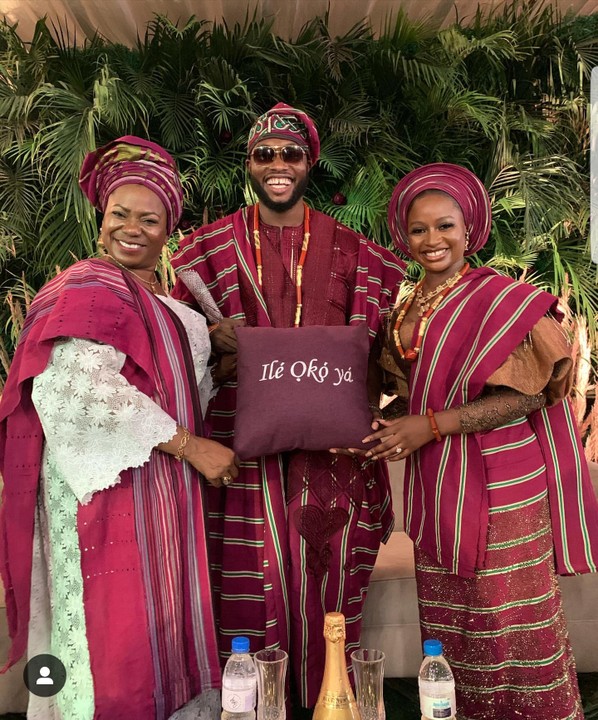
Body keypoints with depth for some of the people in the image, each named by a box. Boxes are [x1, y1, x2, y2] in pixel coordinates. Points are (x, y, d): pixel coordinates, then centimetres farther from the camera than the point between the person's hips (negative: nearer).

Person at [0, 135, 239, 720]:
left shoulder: (158, 300, 16)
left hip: (156, 489, 9)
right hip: (108, 484, -9)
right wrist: (188, 445, -19)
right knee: (115, 626, 1)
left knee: (156, 623, 17)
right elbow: (85, 388, -24)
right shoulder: (90, 288, -12)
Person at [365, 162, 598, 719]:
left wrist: (430, 427, -17)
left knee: (511, 626, 5)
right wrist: (393, 429, 0)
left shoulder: (500, 299, -9)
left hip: (500, 487, -6)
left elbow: (527, 394, -14)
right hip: (437, 488, 6)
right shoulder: (407, 309, 10)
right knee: (446, 626, 15)